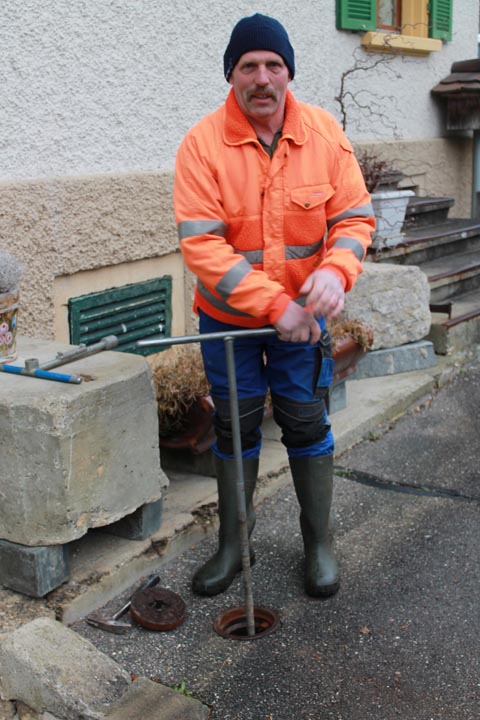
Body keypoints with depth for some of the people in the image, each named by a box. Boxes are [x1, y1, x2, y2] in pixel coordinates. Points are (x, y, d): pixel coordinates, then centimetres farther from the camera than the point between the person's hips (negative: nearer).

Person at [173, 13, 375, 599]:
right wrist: (273, 303, -26)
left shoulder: (325, 133, -7)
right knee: (234, 427, 11)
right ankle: (232, 545, 29)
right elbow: (200, 243, -21)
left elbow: (354, 216, -4)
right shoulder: (202, 144, -15)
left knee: (308, 424, 7)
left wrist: (336, 270, -26)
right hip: (229, 314, -1)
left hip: (303, 314, 1)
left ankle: (319, 544, 26)